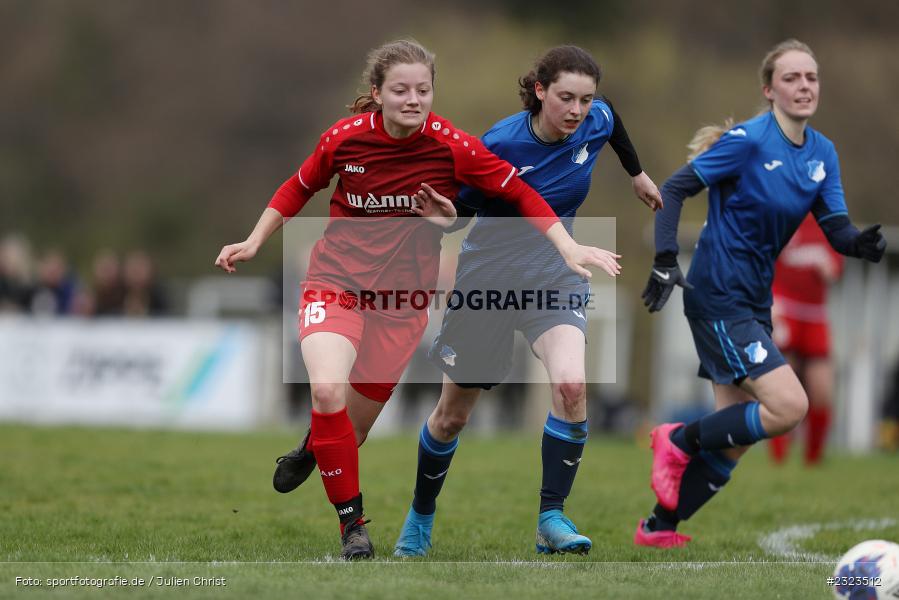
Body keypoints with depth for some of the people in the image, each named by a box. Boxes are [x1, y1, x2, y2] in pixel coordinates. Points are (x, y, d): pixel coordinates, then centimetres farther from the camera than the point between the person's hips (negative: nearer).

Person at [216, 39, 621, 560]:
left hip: (403, 298, 1)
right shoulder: (345, 137, -8)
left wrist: (569, 248, -11)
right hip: (336, 282, -1)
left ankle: (311, 449, 43)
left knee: (352, 429, 3)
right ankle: (352, 522, -11)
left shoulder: (451, 146, -10)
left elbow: (520, 193, -4)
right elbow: (300, 188, 12)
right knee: (327, 388, -27)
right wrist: (254, 242, 14)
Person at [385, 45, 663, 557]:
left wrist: (638, 174, 26)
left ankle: (552, 518, -16)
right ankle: (421, 517, 36)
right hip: (488, 278, -2)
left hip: (556, 276, 2)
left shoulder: (596, 122, -11)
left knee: (571, 385, -27)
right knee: (452, 416, 11)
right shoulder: (500, 145, -24)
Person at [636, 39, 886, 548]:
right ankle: (680, 441, 0)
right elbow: (674, 190, -12)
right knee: (789, 406, -19)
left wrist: (861, 243, -21)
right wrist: (666, 260, -22)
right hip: (718, 299, -8)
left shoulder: (822, 153, 6)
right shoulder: (749, 141, -14)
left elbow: (837, 230, 2)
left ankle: (659, 527, 21)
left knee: (732, 441, 9)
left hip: (753, 305, 8)